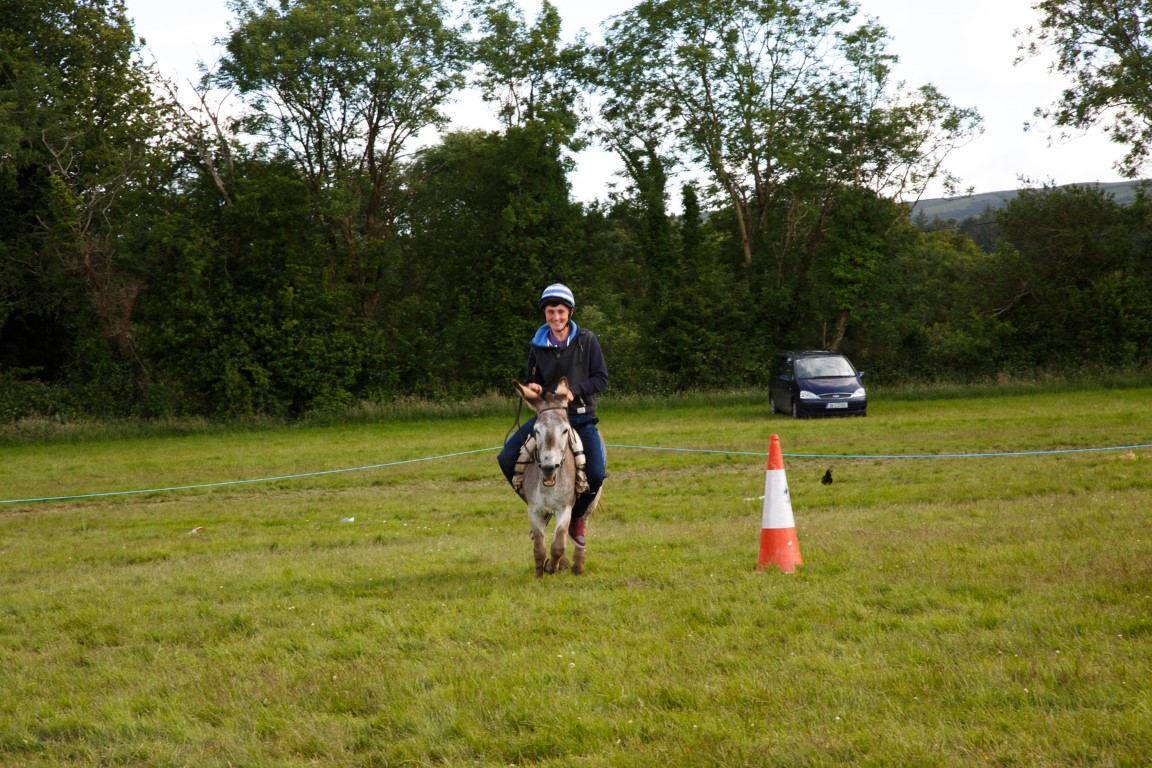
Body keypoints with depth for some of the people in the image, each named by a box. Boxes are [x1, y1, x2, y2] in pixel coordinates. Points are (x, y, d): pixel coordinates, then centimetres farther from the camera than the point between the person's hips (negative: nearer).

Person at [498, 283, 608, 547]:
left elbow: (602, 378, -4)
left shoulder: (586, 340, -4)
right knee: (507, 459, -13)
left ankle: (578, 517, 13)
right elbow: (531, 380, 12)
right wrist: (531, 387, -12)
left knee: (596, 474, -19)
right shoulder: (538, 345, 2)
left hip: (581, 417, -2)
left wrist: (575, 390, -20)